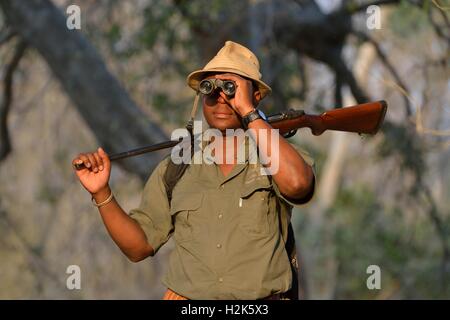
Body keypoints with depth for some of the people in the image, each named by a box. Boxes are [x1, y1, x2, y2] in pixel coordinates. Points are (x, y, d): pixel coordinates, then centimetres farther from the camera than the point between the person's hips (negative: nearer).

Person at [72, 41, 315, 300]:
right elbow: (139, 246, 13)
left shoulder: (275, 160, 4)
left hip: (259, 301, -1)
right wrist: (101, 193, -2)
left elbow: (297, 184, -19)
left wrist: (248, 112, -12)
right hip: (185, 297, 1)